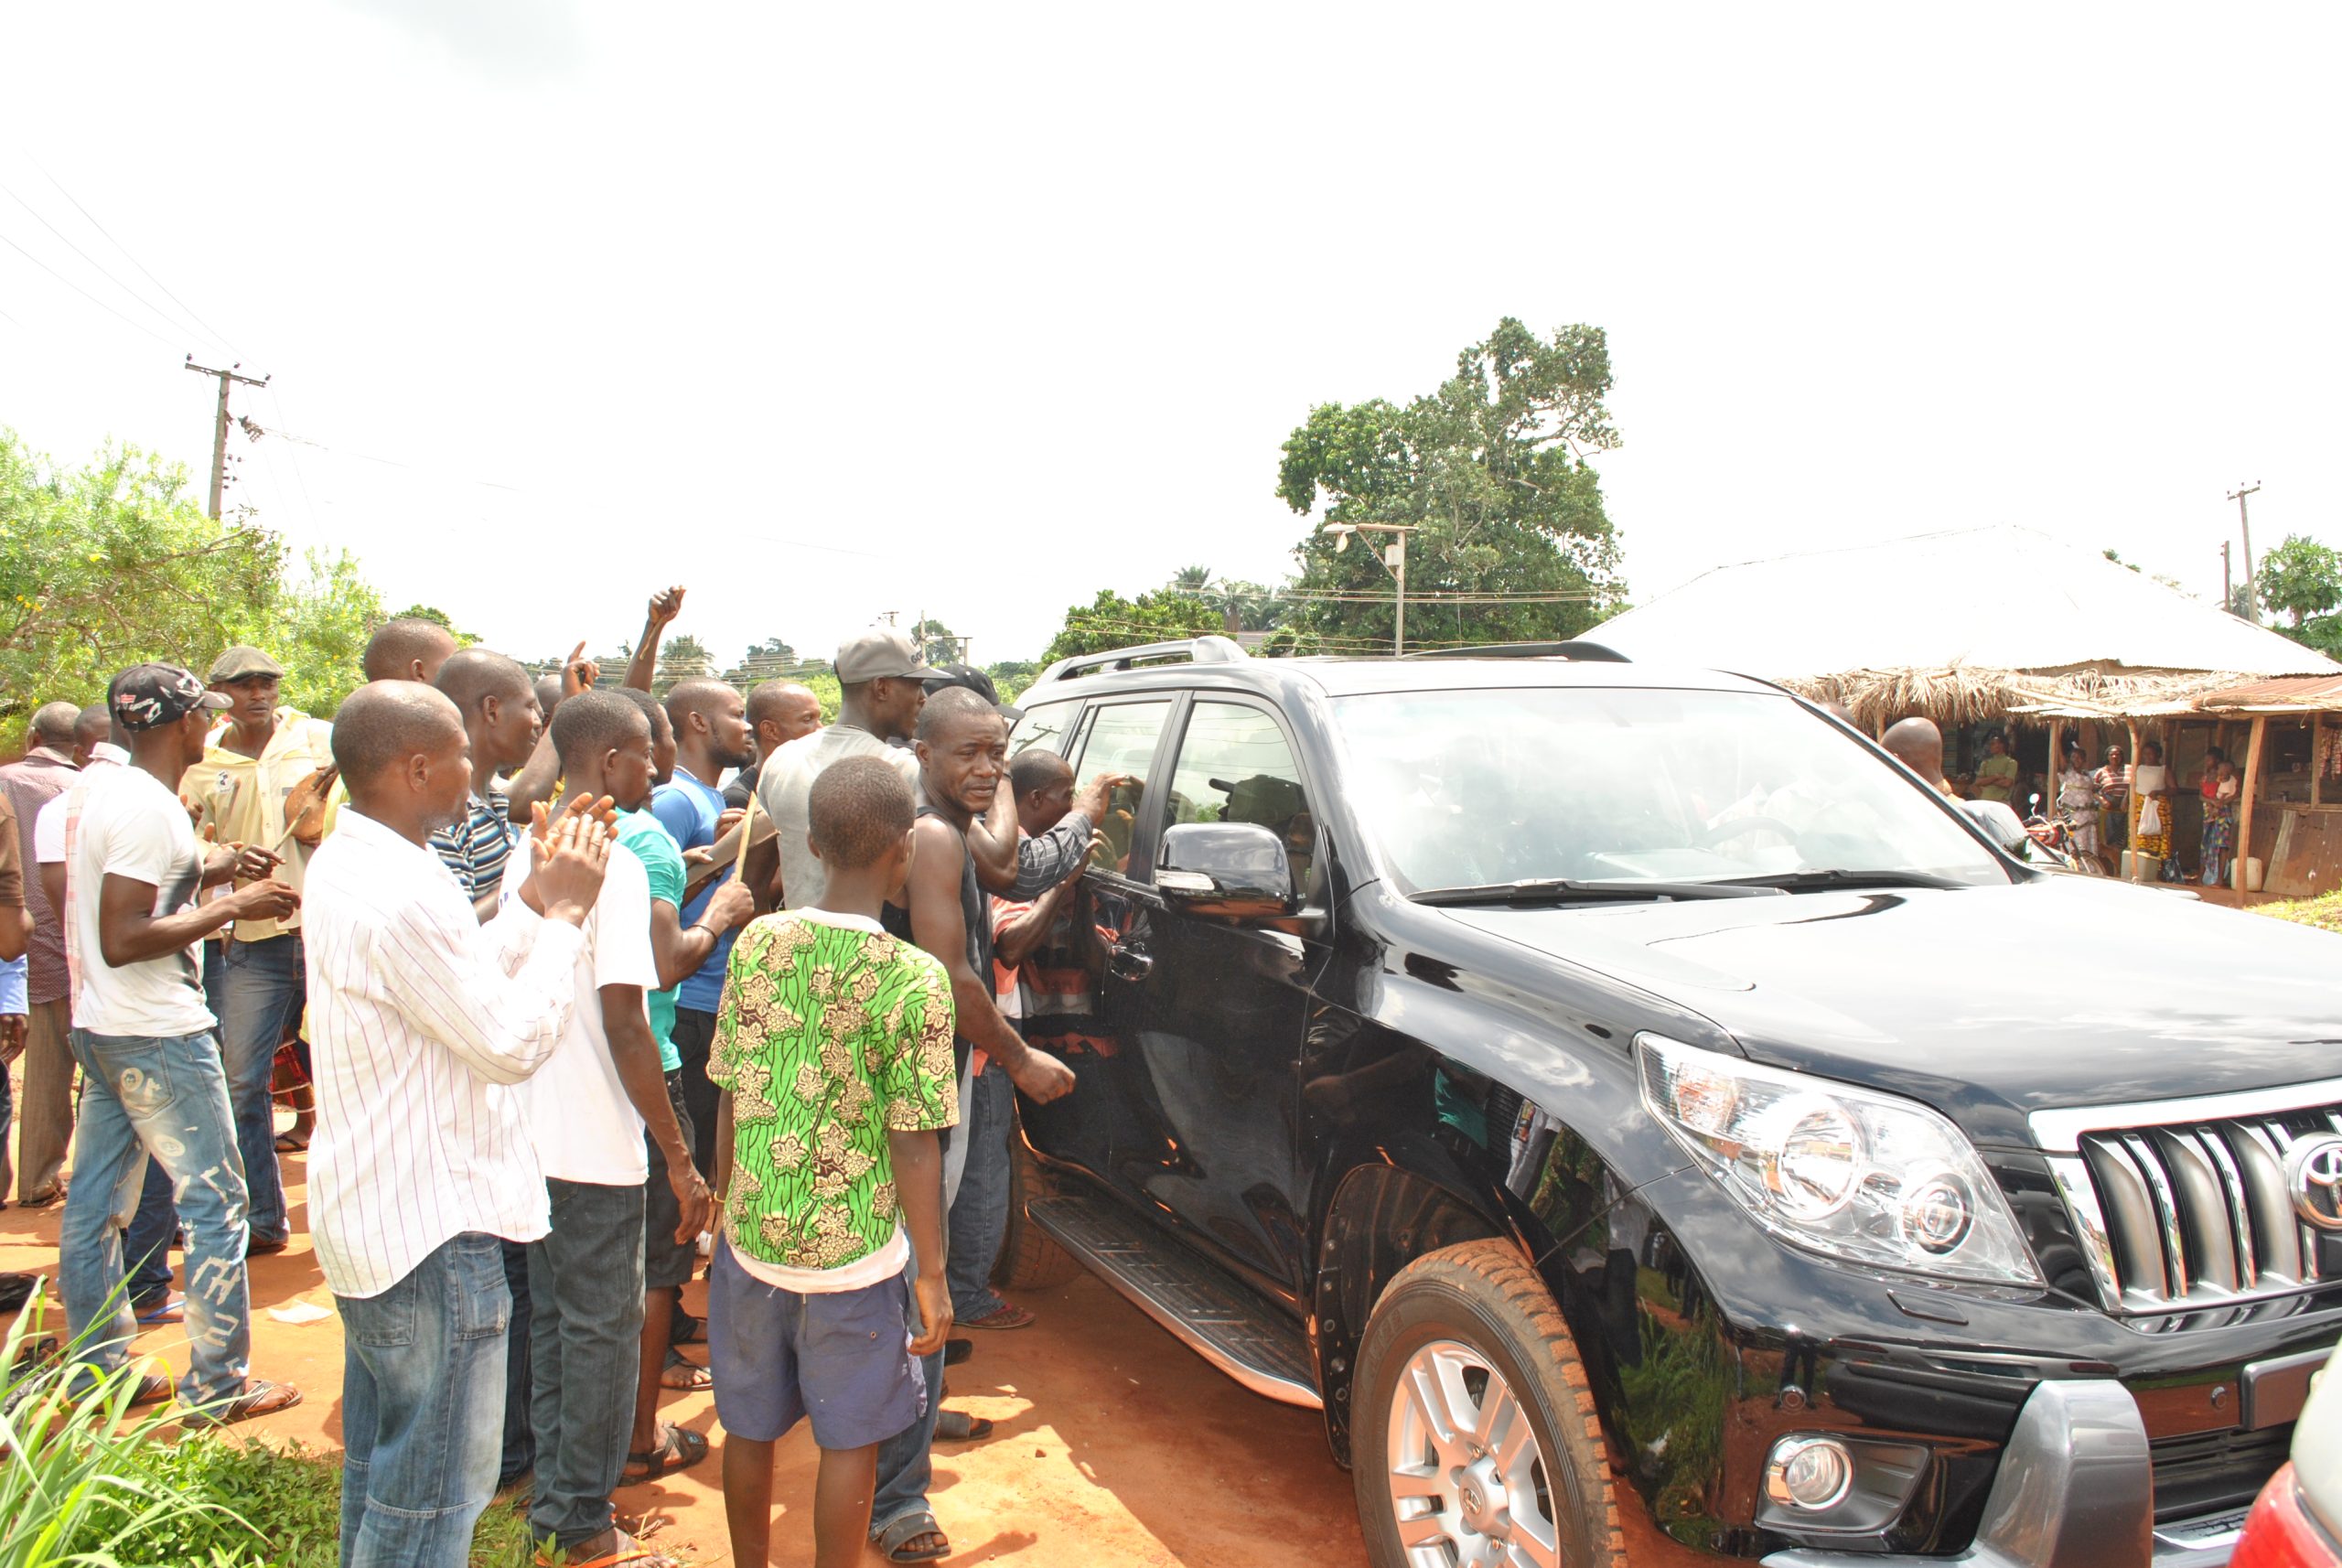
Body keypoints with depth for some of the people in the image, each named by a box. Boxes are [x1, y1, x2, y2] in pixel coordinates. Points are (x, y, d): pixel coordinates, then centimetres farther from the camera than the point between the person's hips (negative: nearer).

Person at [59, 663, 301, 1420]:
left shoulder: (103, 790, 9)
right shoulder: (149, 809, -21)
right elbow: (123, 940, -24)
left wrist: (206, 868, 11)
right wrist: (231, 907, -19)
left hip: (99, 1026, 10)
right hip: (157, 1036, -10)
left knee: (94, 1203, 15)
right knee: (214, 1200, -1)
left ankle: (97, 1370, 26)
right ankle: (217, 1386, 7)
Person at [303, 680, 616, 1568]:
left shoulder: (345, 862, 6)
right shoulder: (404, 895, -27)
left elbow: (464, 982, 10)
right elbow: (514, 1042, -23)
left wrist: (536, 899, 4)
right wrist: (563, 912, -14)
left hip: (365, 1213, 11)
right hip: (431, 1228, -11)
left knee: (380, 1461, 25)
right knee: (435, 1492, 5)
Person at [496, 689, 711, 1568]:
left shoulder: (526, 859, 8)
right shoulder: (614, 868, -18)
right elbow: (624, 1027, -21)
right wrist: (681, 1161, -17)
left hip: (534, 1133, 9)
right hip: (597, 1144, -9)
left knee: (551, 1319, 19)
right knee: (602, 1331, 4)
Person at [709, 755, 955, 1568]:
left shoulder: (758, 942, -5)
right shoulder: (913, 978, -17)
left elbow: (730, 1098, 2)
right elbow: (912, 1142, -15)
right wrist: (932, 1277, -6)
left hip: (752, 1235, 4)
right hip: (853, 1253, -4)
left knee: (749, 1427, 20)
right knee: (850, 1440, 13)